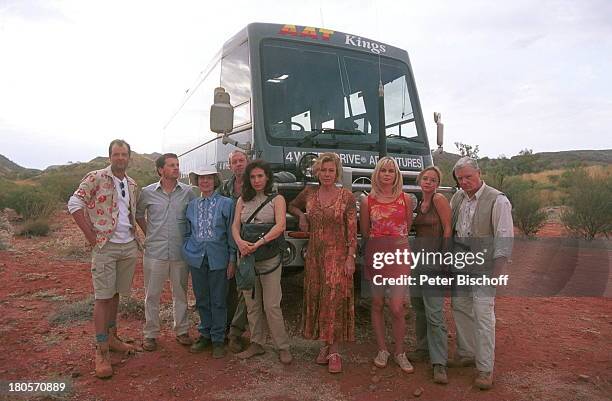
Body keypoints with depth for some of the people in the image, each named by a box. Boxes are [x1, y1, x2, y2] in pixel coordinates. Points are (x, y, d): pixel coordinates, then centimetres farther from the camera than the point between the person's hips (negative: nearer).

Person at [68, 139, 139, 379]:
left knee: (116, 293, 15)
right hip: (105, 246, -5)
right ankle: (101, 351, 6)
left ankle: (111, 337, 29)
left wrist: (134, 233, 11)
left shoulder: (132, 185, 12)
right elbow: (74, 204, -12)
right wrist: (91, 236, -13)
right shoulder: (96, 177, -6)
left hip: (129, 246, 6)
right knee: (103, 296, -2)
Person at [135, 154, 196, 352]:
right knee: (152, 294, 8)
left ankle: (181, 331, 27)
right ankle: (150, 334, 24)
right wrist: (148, 233, 8)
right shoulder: (148, 192, -1)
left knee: (181, 293, 12)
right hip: (155, 252, 0)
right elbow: (138, 214, 14)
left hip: (180, 252, 1)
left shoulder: (188, 192, -1)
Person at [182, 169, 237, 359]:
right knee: (201, 299, 13)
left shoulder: (226, 203, -3)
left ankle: (218, 339, 17)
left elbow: (231, 233, -2)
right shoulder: (192, 205, 9)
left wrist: (232, 259, -4)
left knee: (218, 301, 4)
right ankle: (205, 334, 28)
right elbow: (188, 233, 16)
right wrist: (187, 254, 8)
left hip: (218, 258, -3)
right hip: (196, 258, 4)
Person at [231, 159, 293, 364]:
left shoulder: (276, 199, 1)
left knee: (271, 305, -3)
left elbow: (280, 226, -13)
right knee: (252, 304, 10)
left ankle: (283, 347, 9)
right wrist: (240, 242, -17)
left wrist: (258, 243, -22)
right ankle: (256, 344, 23)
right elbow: (235, 226, 4)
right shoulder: (243, 200, 13)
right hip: (246, 257, 4)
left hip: (269, 258, -4)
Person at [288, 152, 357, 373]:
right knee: (317, 299, 8)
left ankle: (335, 351, 6)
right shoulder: (309, 193, 6)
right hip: (314, 255, 4)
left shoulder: (346, 197, -4)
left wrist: (350, 258, -12)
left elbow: (352, 231, -5)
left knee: (336, 300, -4)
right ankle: (324, 345, 23)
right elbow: (292, 206, 25)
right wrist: (301, 216, 5)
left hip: (337, 255, -4)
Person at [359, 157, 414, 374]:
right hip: (375, 254, 1)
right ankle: (382, 350, 27)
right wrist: (380, 241, 7)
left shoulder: (406, 199, 1)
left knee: (397, 309, -4)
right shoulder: (367, 201, 1)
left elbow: (408, 228, 12)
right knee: (377, 305, 11)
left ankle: (399, 353, 17)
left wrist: (395, 239, 9)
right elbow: (365, 233, 10)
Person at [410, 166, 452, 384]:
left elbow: (448, 231, -10)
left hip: (434, 261, -8)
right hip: (416, 258, 8)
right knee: (419, 308, 15)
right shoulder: (418, 204, 14)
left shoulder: (440, 200, -8)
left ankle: (439, 363, 0)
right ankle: (423, 349, 30)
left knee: (434, 313, -8)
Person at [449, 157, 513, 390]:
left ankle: (485, 369, 8)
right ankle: (466, 354, 30)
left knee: (483, 316, -4)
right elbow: (449, 228, 15)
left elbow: (504, 238, -12)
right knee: (460, 309, 13)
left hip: (483, 266, -6)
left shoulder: (497, 201, -11)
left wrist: (498, 271, -16)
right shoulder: (458, 197, 7)